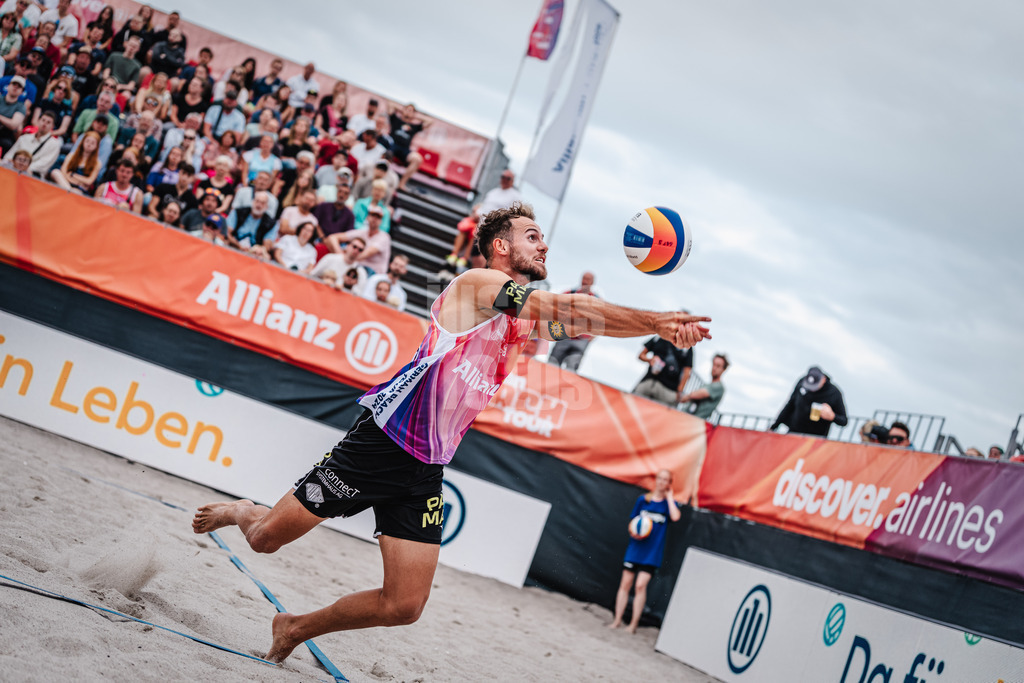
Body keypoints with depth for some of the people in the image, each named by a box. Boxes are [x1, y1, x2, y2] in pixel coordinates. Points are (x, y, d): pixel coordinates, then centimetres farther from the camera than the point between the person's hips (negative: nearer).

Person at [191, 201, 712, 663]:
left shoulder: (524, 320, 16)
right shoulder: (477, 284, -10)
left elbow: (581, 323, 9)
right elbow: (572, 310, -18)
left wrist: (657, 327, -8)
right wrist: (655, 320, -20)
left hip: (426, 471, 7)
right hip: (380, 446, -7)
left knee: (403, 606, -1)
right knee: (267, 538, 0)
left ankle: (296, 629, 23)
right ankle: (242, 513, 37)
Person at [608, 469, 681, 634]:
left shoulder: (669, 503, 2)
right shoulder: (643, 500, 7)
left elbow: (675, 517, -21)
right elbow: (632, 521, 14)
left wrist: (669, 497, -10)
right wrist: (633, 531, -7)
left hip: (652, 553, -2)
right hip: (635, 549, 2)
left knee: (641, 585, -12)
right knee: (625, 583, 2)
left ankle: (634, 623, -4)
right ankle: (617, 619, 11)